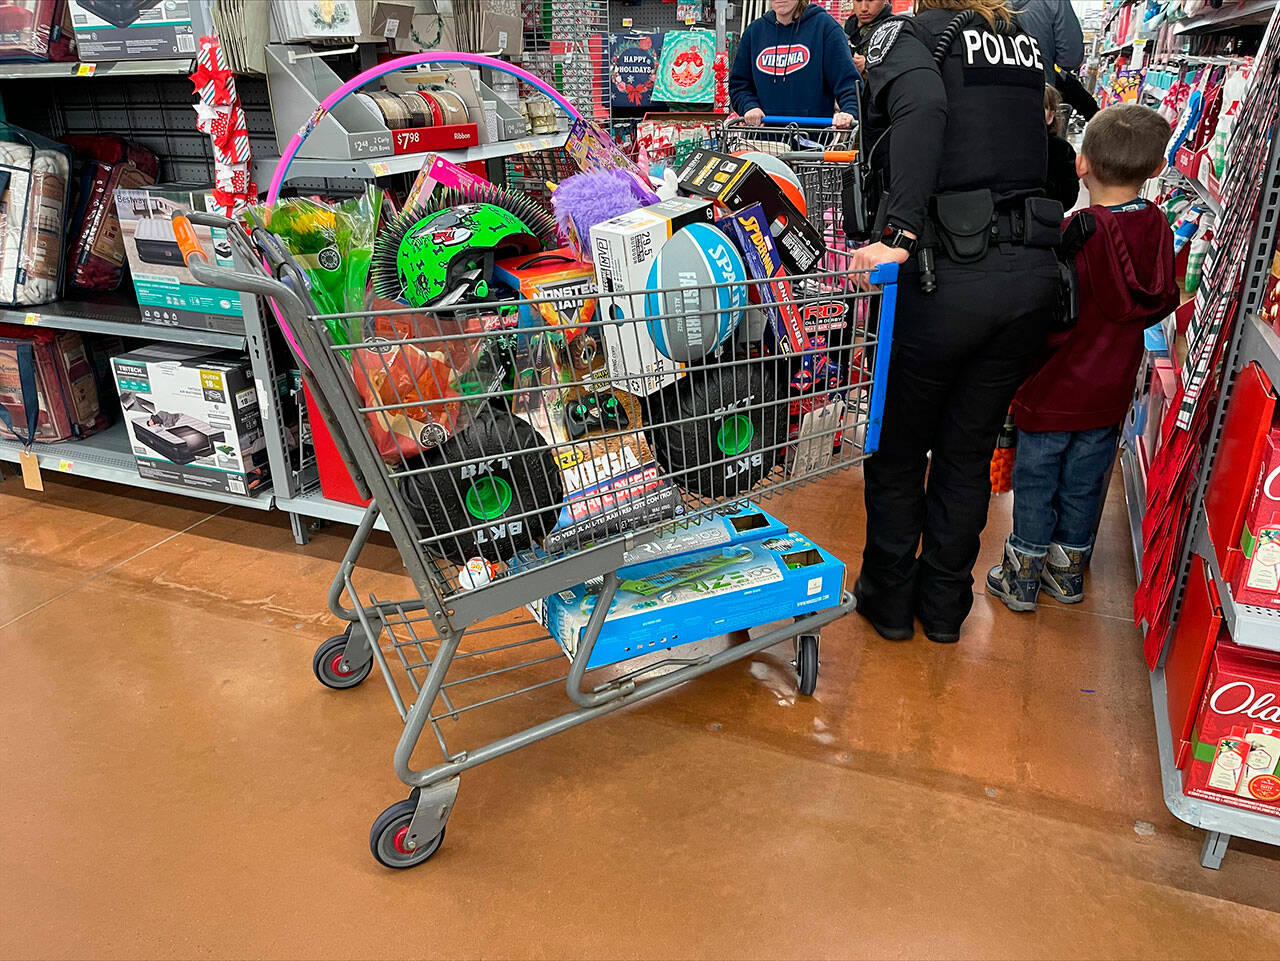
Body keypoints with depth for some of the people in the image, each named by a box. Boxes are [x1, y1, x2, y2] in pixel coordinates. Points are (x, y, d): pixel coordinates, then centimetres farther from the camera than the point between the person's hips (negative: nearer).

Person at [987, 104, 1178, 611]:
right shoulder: (1158, 229, -6)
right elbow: (1165, 301, 8)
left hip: (1056, 389, -5)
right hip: (1111, 393, 6)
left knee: (1035, 480, 9)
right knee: (1084, 484, 18)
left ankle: (1023, 576, 20)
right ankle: (1068, 569, 33)